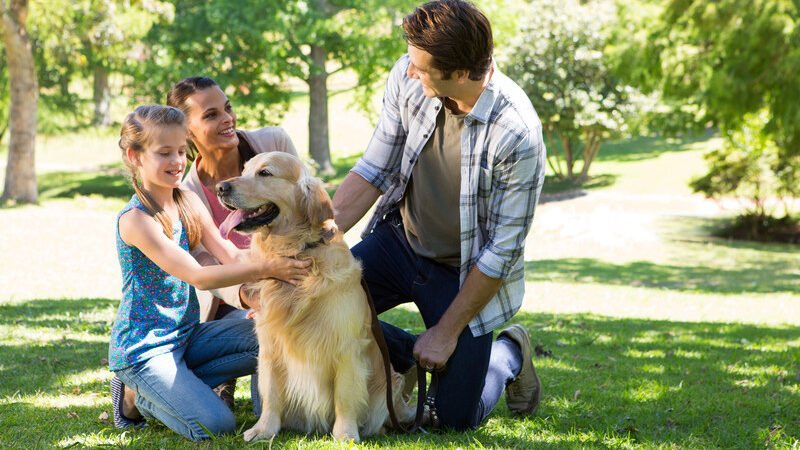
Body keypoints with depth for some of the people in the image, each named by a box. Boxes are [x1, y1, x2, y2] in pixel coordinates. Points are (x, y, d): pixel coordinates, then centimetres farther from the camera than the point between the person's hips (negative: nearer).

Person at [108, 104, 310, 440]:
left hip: (187, 334, 8)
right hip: (143, 347, -8)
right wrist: (265, 268, -32)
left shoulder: (188, 202, 4)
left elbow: (230, 255, -3)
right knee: (216, 425, -22)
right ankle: (136, 396, 5)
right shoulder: (135, 220, -20)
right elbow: (197, 277, -26)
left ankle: (169, 386, 1)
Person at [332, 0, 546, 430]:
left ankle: (510, 354, 32)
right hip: (399, 239, 4)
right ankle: (411, 359, 14)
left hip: (465, 273, -4)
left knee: (457, 418, -2)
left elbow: (502, 252, -21)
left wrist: (447, 332, -15)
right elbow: (374, 171, -6)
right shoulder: (407, 77, -17)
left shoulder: (517, 136, -31)